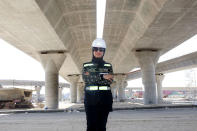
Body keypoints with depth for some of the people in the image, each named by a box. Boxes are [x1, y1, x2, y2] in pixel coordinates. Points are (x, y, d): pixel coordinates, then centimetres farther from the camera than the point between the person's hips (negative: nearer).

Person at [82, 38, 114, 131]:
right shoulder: (86, 65, 9)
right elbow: (85, 78, -8)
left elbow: (110, 80, -5)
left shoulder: (108, 66, 10)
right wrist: (102, 76, -15)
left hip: (105, 99, 1)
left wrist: (92, 76, -10)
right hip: (90, 98, 0)